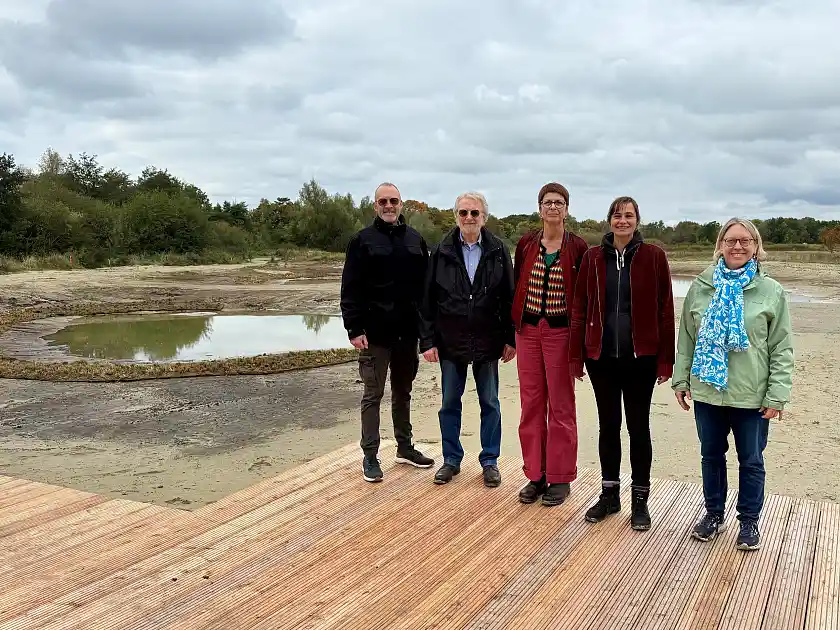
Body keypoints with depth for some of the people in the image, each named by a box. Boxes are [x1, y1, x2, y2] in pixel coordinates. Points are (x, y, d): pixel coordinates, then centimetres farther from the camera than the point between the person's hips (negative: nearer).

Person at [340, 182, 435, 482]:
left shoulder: (415, 240, 9)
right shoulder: (363, 240, -3)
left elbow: (426, 285, 11)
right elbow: (351, 289, -7)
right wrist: (354, 329, -13)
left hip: (408, 331, 4)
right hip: (376, 332, -4)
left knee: (403, 391, 16)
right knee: (373, 393, 2)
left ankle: (405, 447, 29)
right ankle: (370, 455, 11)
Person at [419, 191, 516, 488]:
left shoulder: (498, 250, -2)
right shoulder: (442, 252, -1)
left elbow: (509, 296, 0)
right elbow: (428, 299, 0)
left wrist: (510, 338, -3)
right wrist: (428, 340, -4)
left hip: (487, 341, 0)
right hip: (450, 341, 1)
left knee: (490, 404, 9)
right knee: (449, 403, 10)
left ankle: (490, 461, 22)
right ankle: (451, 459, 24)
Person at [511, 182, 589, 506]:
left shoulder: (578, 247, -3)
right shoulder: (526, 244, 5)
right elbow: (516, 286, 9)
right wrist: (512, 329, 5)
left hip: (560, 331, -3)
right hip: (528, 330, 3)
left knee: (561, 406, 4)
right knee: (531, 404, 8)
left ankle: (560, 478, 16)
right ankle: (535, 475, 19)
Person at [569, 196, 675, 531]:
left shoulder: (653, 256, -3)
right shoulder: (592, 257, 2)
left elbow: (665, 311, -3)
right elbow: (580, 308, 4)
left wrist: (666, 361, -6)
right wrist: (576, 357, 1)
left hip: (640, 357, -2)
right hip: (601, 356, 2)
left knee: (638, 427, 7)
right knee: (608, 425, 13)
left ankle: (640, 499, 21)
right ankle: (609, 494, 26)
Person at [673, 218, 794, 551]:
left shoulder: (771, 291, -5)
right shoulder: (700, 287, 2)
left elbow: (782, 348, -5)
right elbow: (686, 338, 8)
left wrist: (777, 394, -9)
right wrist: (681, 379, 5)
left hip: (752, 396, -2)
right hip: (707, 390, 2)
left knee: (751, 460, 12)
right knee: (711, 455, 17)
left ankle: (749, 521, 31)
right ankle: (714, 513, 35)